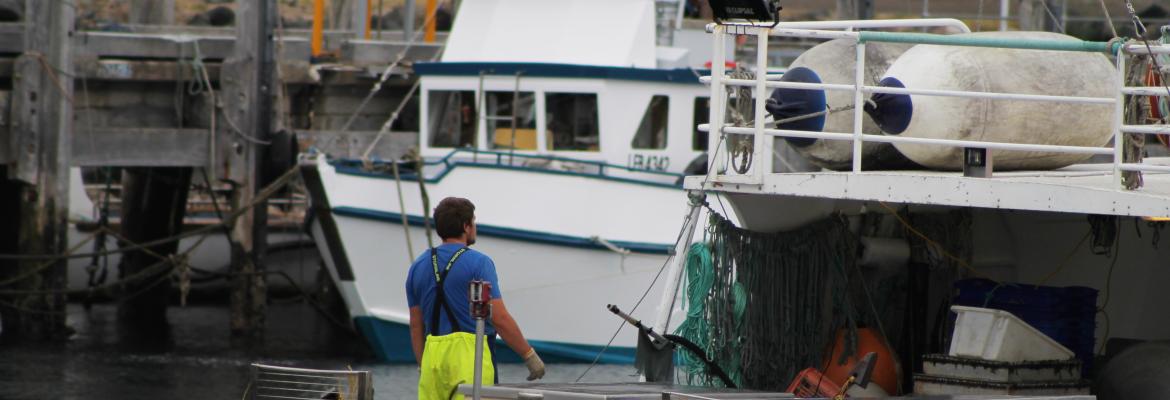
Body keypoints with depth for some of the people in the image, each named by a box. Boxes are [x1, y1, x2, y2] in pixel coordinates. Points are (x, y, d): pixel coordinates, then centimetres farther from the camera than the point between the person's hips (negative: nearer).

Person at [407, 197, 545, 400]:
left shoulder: (418, 267, 11)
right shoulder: (478, 263, -6)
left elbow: (416, 325, 15)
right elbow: (500, 318, -10)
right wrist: (530, 356, -2)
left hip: (432, 354, 6)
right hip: (470, 354, -6)